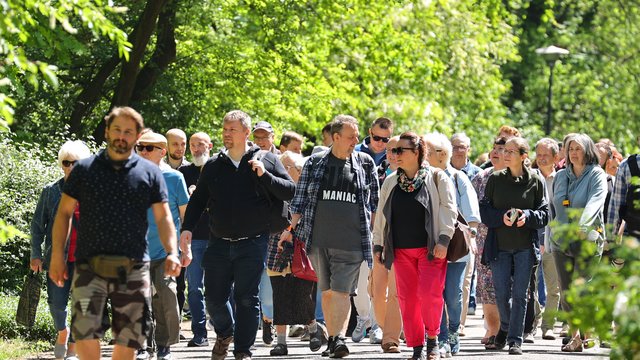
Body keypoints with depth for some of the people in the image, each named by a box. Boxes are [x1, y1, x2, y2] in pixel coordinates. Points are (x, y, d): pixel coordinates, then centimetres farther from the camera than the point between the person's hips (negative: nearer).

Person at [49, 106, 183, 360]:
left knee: (128, 339, 3)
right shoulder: (85, 169, 8)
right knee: (84, 330, -19)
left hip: (134, 266, 1)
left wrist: (172, 253, -7)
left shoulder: (150, 173, 10)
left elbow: (163, 217, 8)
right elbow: (64, 212, 10)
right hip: (90, 264, -1)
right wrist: (57, 256, 2)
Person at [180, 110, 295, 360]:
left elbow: (290, 191, -1)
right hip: (219, 243, 3)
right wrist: (187, 227, 0)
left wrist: (264, 175, -15)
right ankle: (224, 334, 31)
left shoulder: (266, 161, 3)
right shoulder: (214, 165, 10)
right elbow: (198, 199, 14)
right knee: (214, 297, 4)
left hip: (252, 244, -3)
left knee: (247, 299, -2)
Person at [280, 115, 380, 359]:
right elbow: (300, 199, 11)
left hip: (350, 241, -2)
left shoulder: (365, 163, 8)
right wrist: (291, 229, 4)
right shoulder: (315, 163, 7)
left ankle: (340, 338, -20)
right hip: (318, 238, 2)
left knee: (342, 290, -12)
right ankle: (332, 338, 15)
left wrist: (377, 232, 12)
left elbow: (374, 201, 15)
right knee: (327, 291, 8)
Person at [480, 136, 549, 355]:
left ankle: (515, 340, 5)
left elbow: (544, 214, 4)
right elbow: (484, 211, 5)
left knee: (520, 294, -1)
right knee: (501, 294, 2)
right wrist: (501, 217, -14)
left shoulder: (535, 181, 1)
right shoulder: (495, 179, 4)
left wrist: (527, 216, -16)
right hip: (499, 245, 1)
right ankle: (506, 327, 30)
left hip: (525, 246, -1)